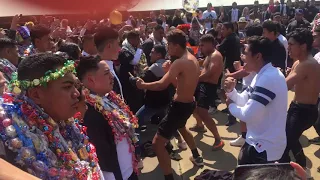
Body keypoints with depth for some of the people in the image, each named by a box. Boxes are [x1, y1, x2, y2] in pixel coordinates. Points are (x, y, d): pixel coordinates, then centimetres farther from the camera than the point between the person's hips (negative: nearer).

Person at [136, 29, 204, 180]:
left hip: (180, 106, -10)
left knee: (157, 144, -8)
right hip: (188, 103, 10)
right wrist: (170, 71, 0)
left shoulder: (180, 62, -22)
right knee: (181, 127, 39)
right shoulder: (192, 59, 7)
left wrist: (142, 85, -14)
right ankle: (197, 157, 56)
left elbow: (162, 85, -29)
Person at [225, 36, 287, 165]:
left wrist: (231, 106, -11)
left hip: (265, 147, -10)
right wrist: (231, 90, -10)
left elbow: (248, 115, -30)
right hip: (261, 142, 10)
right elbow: (244, 101, 9)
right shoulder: (263, 75, 7)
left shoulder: (268, 78, -27)